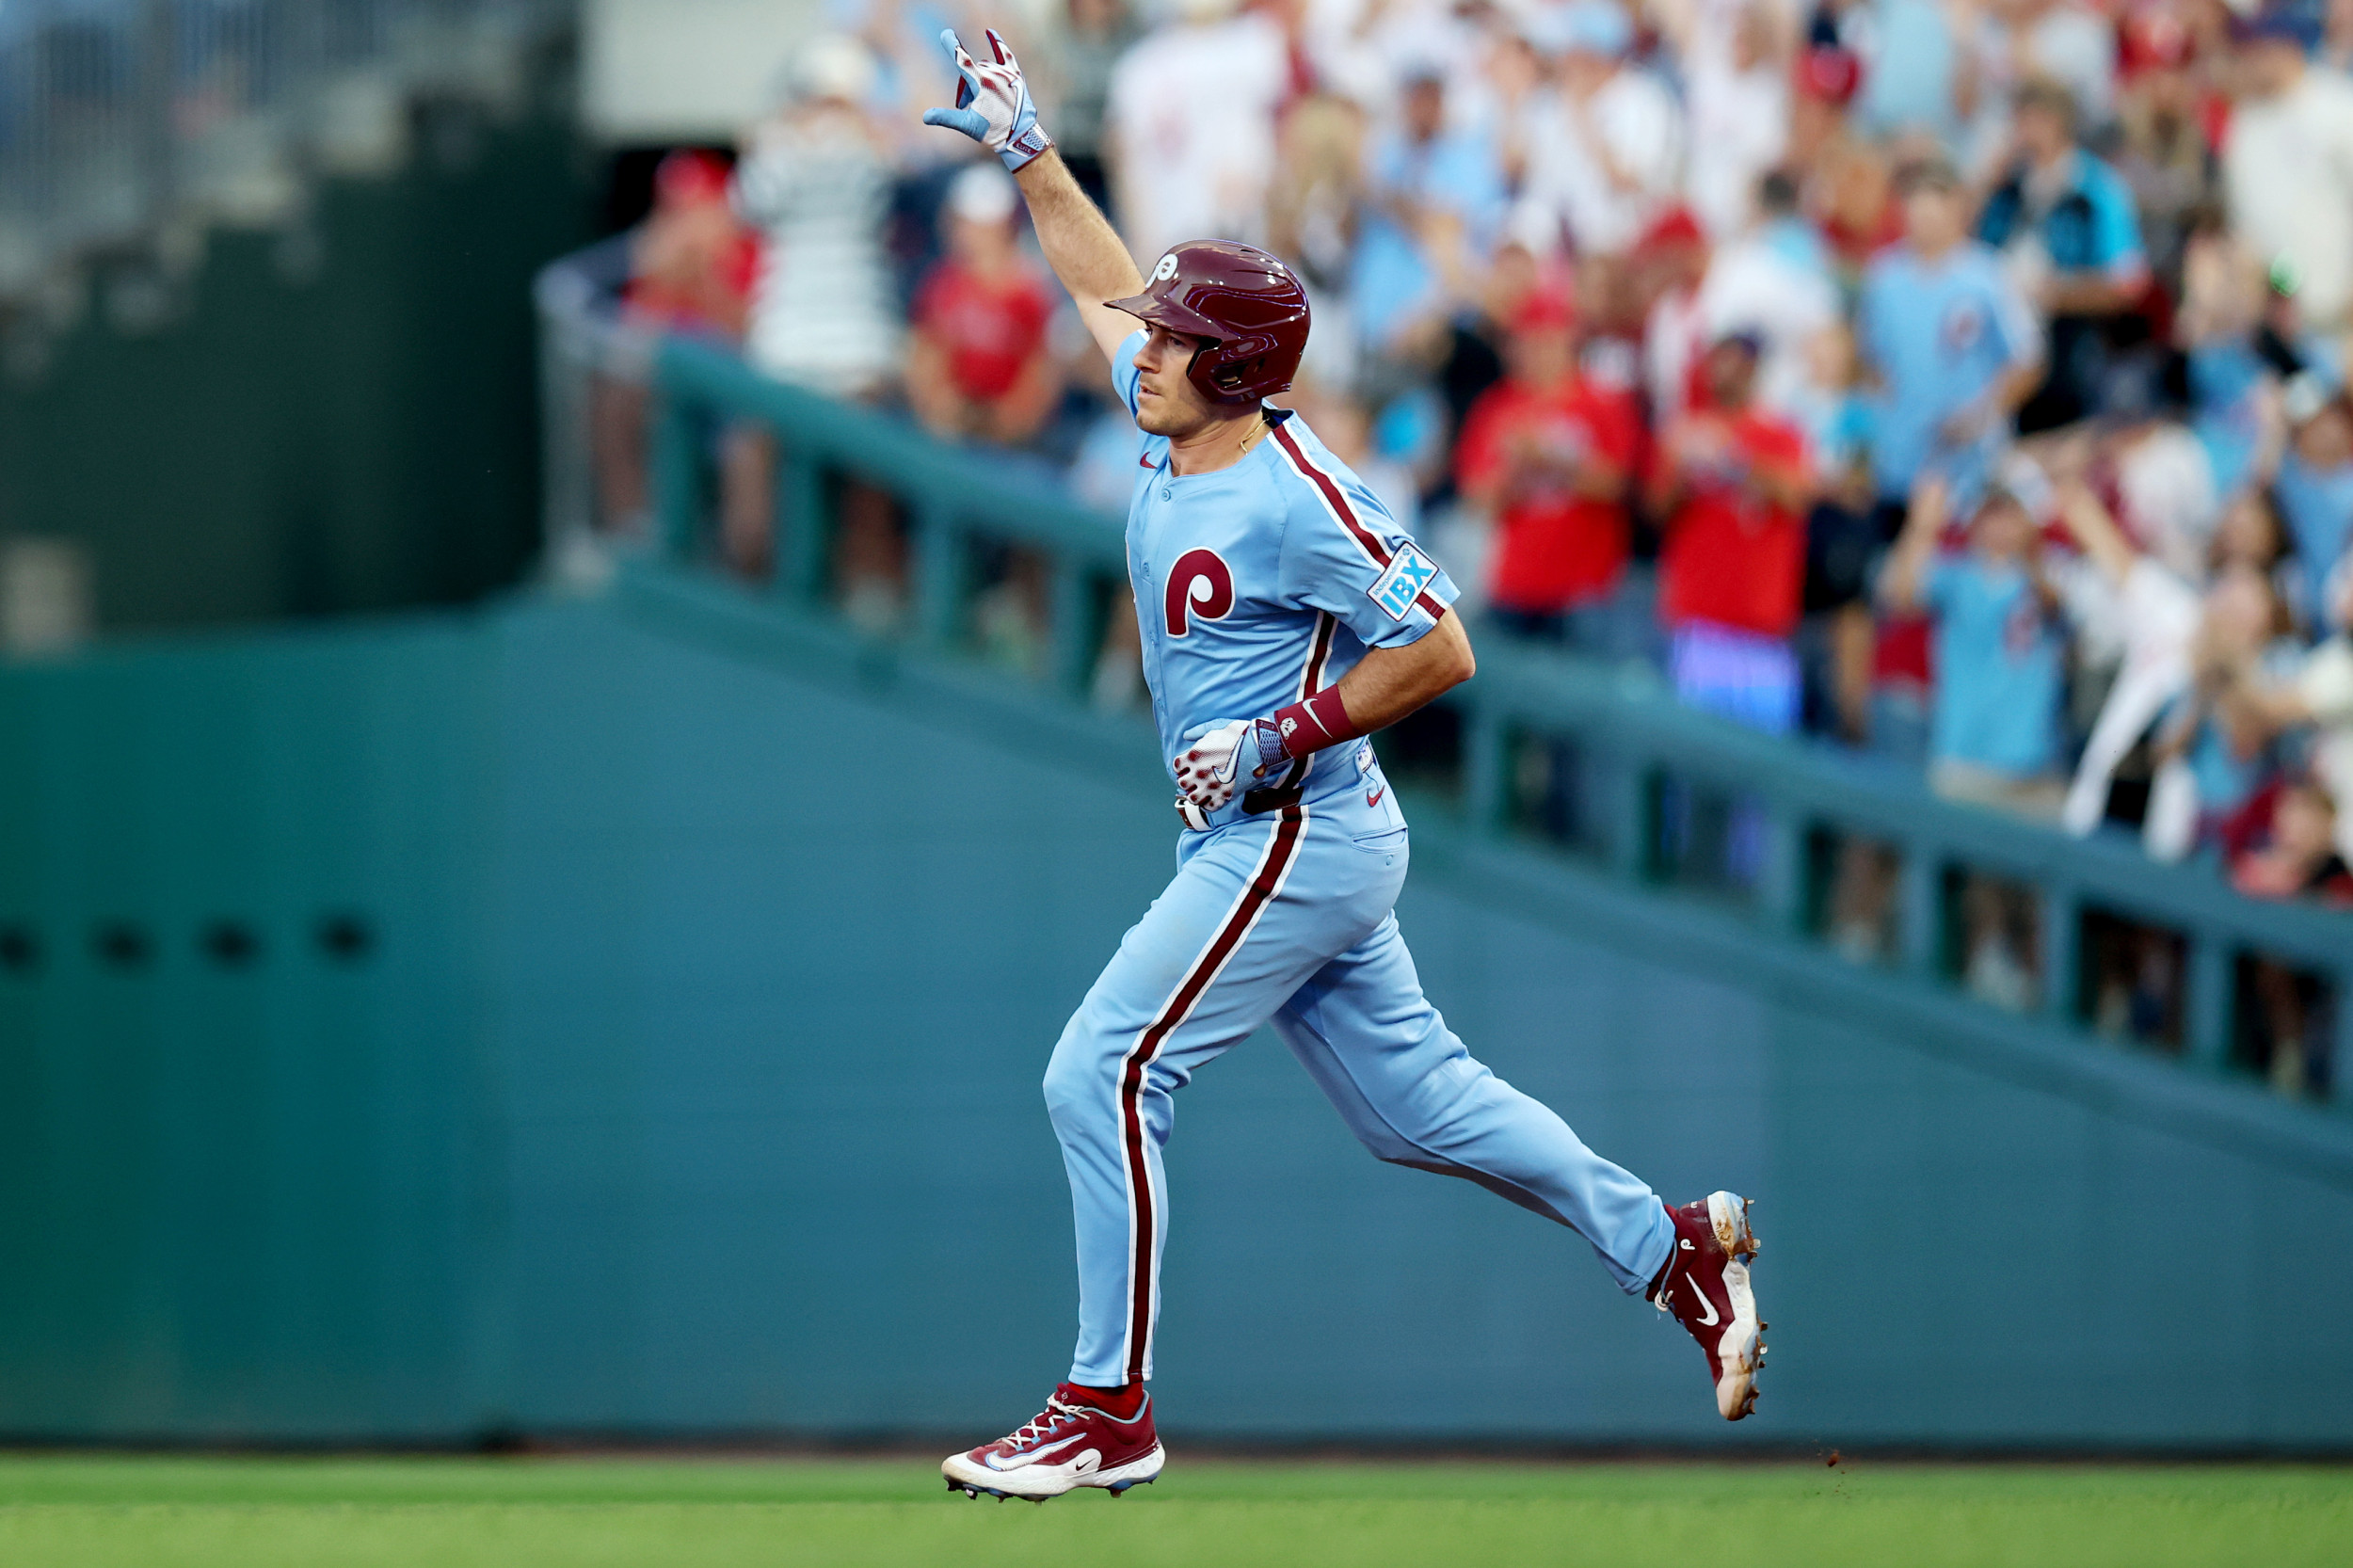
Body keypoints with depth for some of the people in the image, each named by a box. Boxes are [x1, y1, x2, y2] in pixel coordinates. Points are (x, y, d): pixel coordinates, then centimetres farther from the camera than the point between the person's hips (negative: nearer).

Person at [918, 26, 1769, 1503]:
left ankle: (1110, 1409, -8)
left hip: (1297, 840, -9)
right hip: (1274, 844, 9)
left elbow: (1438, 650, -19)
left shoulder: (1298, 496, -20)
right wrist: (1026, 149, 21)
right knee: (1413, 1097, 15)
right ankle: (1674, 1246, 22)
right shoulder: (1175, 434, 6)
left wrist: (1280, 740, -20)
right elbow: (1106, 281, 22)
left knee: (1103, 1074, -11)